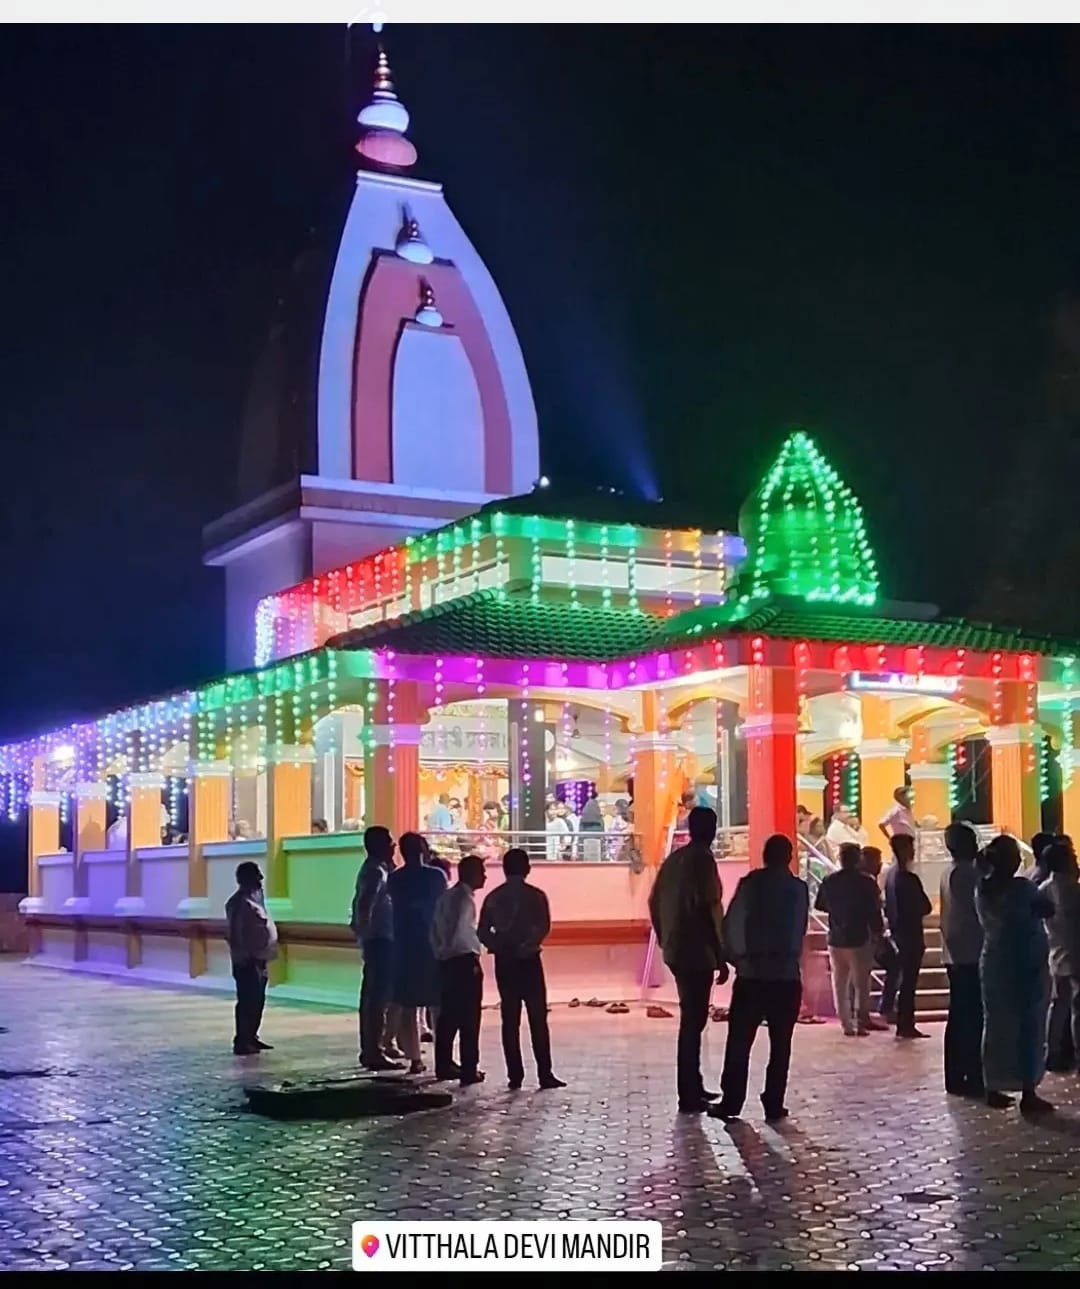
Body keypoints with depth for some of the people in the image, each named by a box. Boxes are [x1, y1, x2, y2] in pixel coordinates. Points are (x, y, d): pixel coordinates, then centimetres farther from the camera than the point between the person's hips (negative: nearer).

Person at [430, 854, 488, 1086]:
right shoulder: (465, 898, -12)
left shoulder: (446, 896, 14)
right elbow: (462, 931, -22)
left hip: (446, 961, 9)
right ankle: (469, 1070, -3)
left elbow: (435, 930, 15)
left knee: (448, 1015, 13)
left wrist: (440, 953, 17)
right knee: (469, 1018, -4)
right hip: (464, 961, -9)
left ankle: (444, 1065, 18)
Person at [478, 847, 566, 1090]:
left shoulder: (493, 897, 5)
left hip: (504, 962, 3)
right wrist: (526, 945, -8)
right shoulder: (535, 895, -5)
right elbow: (543, 927, -16)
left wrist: (500, 947, 3)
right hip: (529, 961, -3)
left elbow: (482, 932, 0)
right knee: (538, 1019, 2)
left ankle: (515, 1075, 4)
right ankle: (544, 1074, -1)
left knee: (510, 1020, 7)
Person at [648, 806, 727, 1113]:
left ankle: (694, 1087, 25)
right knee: (693, 1021, -5)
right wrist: (722, 957, -15)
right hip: (697, 953, -9)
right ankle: (688, 1097, -3)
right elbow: (711, 910, -18)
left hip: (676, 951, 9)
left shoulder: (674, 858, 12)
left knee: (691, 1018, 18)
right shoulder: (702, 859, -13)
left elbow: (654, 901, 16)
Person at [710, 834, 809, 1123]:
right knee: (780, 1044, 7)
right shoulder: (798, 888, 3)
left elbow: (731, 924, -7)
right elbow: (800, 930, 4)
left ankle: (731, 1102, 3)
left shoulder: (750, 883, -4)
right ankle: (774, 1104, 5)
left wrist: (735, 957, 6)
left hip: (751, 974, -1)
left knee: (739, 1042, 4)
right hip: (786, 975, 1)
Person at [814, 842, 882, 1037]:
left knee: (840, 983, 10)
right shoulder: (866, 882, -11)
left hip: (835, 940, 3)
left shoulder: (828, 882, 0)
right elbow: (874, 911, -10)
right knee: (861, 983, 5)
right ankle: (861, 1022, 1)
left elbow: (819, 905, 11)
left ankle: (846, 1024, 8)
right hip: (859, 940, -3)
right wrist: (878, 931, 6)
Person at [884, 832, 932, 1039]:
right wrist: (916, 912, 3)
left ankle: (904, 1024, 19)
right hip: (911, 934, -8)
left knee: (905, 979, 14)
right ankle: (905, 1025, 1)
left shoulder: (890, 875, 7)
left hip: (899, 933, 8)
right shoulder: (909, 878, -19)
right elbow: (926, 907, -16)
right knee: (909, 982, -2)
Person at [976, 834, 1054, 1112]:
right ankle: (1028, 1094, -1)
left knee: (996, 1026, 10)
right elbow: (1048, 910, -5)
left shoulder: (982, 889, 2)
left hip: (994, 963, 6)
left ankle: (993, 1089, 14)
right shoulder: (1021, 887, -14)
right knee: (1029, 1028, -2)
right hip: (1026, 964, -6)